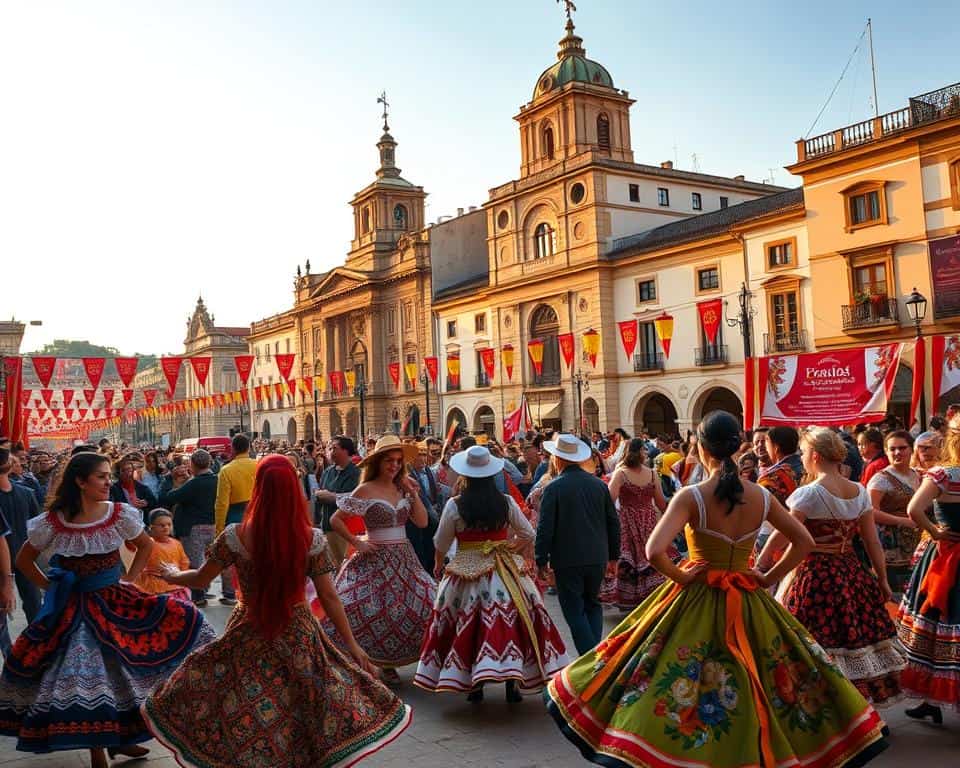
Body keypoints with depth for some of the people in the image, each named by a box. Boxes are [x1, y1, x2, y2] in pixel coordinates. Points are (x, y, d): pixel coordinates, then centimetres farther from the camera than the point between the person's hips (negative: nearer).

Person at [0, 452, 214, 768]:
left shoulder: (120, 514, -7)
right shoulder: (53, 522, -10)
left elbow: (146, 545, 10)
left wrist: (130, 579, 3)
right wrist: (51, 586, 1)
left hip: (115, 601, 2)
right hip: (74, 608, -1)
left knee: (120, 670, 1)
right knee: (84, 676, -1)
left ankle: (118, 736, 23)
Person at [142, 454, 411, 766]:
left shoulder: (236, 535, -14)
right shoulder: (312, 539, -12)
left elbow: (200, 580, -1)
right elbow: (328, 596, -7)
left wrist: (173, 576, 22)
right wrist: (352, 645, 2)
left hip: (249, 636, 0)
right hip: (299, 636, 1)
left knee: (240, 716, 19)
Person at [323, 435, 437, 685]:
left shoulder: (403, 488, 7)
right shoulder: (366, 490, -9)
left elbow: (422, 522, 3)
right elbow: (335, 520, -7)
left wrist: (414, 493, -4)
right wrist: (356, 543, -10)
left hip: (404, 559, 6)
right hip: (376, 559, -6)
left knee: (426, 606, 4)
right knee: (371, 614, -5)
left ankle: (388, 664, 18)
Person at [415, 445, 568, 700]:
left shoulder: (454, 505, -7)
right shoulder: (506, 502, -3)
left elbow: (441, 543, 3)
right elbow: (527, 534, 7)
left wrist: (439, 566, 20)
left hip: (466, 571, -1)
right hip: (505, 571, 1)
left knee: (468, 625, 9)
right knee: (509, 621, 7)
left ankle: (474, 684, 13)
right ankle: (513, 681, 10)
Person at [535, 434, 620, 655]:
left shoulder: (554, 488, -12)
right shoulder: (599, 484, 3)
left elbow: (545, 529, -12)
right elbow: (613, 522, 9)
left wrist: (542, 561, -3)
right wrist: (613, 556, 18)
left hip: (568, 561, -5)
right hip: (597, 558, 5)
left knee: (575, 612, 4)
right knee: (593, 605, 21)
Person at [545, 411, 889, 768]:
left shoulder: (691, 496, -17)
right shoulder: (761, 496, -4)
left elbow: (655, 551, -28)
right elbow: (804, 542, 5)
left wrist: (678, 575, -10)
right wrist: (769, 578, 8)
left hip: (695, 600, -4)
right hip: (748, 605, 4)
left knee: (674, 681, 9)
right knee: (754, 684, 18)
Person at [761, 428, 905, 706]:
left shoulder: (809, 493, -15)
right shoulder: (860, 492, 3)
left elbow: (780, 537, -16)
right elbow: (873, 543, 6)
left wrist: (758, 565, -10)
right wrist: (883, 580, 14)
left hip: (816, 576, -6)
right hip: (853, 574, 6)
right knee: (857, 633, 16)